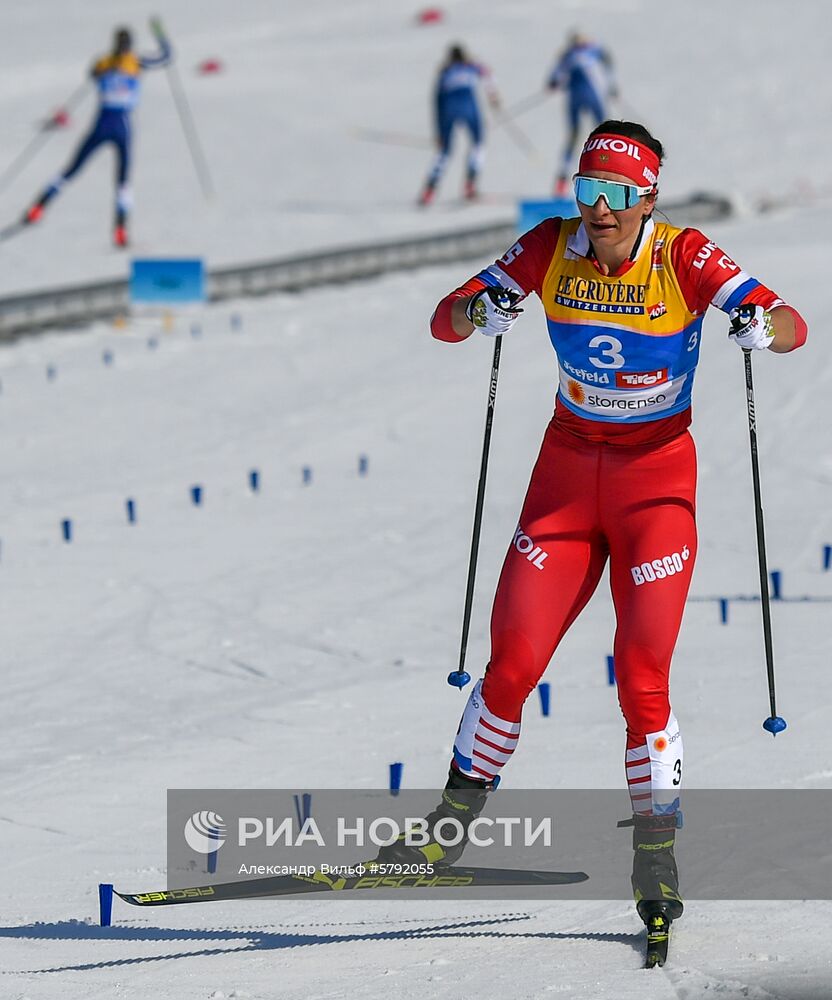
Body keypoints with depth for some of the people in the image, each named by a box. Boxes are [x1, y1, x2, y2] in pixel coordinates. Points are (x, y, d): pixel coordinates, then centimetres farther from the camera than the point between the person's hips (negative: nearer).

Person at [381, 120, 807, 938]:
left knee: (642, 678, -11)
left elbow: (793, 328, -21)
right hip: (568, 470, 2)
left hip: (657, 479, -2)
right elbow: (444, 320, -5)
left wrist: (762, 326, -44)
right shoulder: (551, 249, -7)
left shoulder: (684, 258, -15)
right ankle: (458, 812, 15)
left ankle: (655, 848, 2)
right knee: (513, 663, -3)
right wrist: (480, 314, -28)